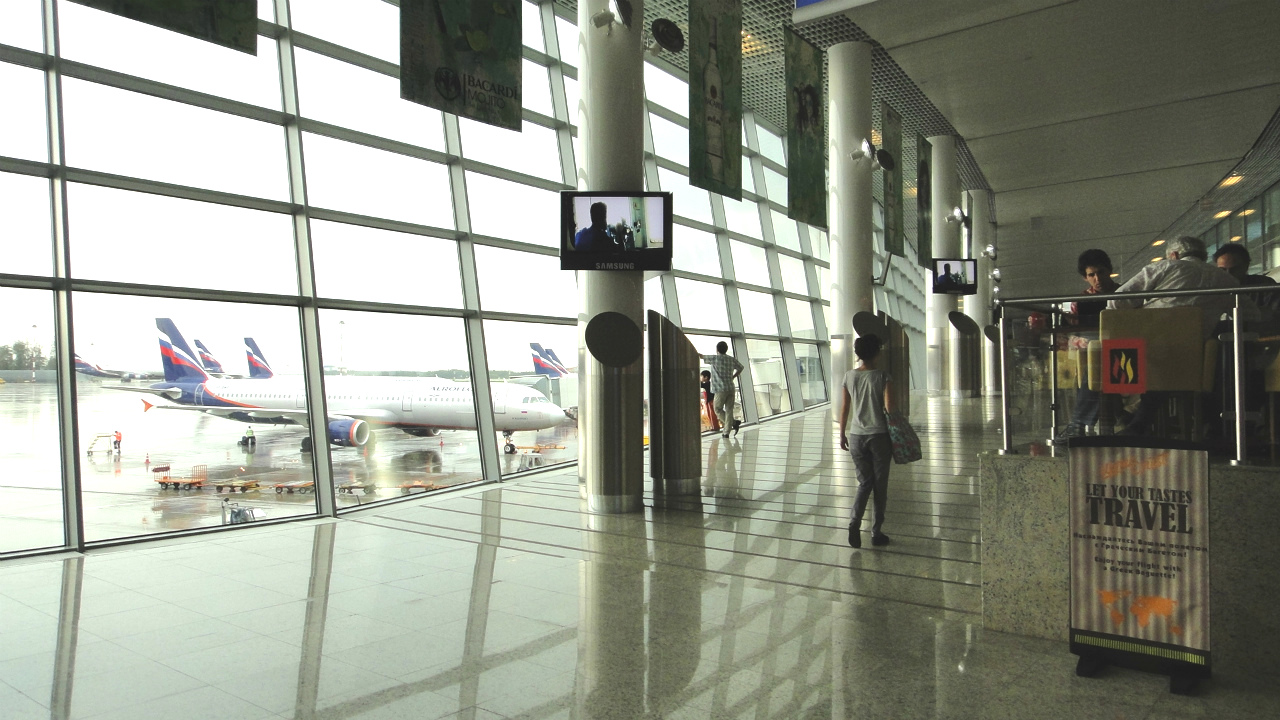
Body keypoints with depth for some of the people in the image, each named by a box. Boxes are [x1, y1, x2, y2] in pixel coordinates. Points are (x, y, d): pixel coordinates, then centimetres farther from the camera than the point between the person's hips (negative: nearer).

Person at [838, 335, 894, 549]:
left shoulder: (849, 376, 1)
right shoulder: (883, 377, -9)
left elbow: (844, 408, 5)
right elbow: (889, 408, -15)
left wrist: (842, 434, 14)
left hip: (856, 436, 3)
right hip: (879, 436, -3)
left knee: (864, 483, 13)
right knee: (880, 485, 10)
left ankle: (855, 522, -8)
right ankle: (876, 532, 15)